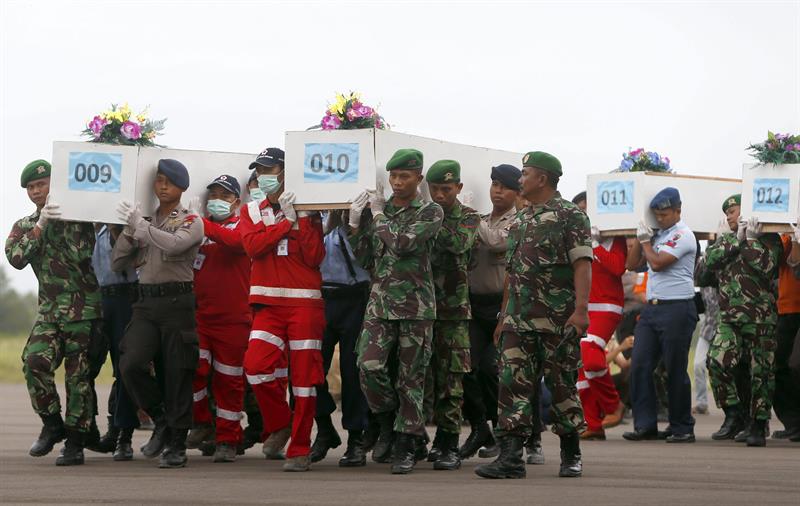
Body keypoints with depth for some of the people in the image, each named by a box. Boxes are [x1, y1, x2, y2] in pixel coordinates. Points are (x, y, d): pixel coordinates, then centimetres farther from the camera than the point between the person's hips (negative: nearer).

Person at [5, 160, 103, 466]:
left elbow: (81, 254, -11)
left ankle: (75, 443, 4)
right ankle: (52, 424, 0)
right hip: (49, 310, 3)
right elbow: (16, 258, -7)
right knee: (34, 361, -18)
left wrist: (65, 220, -14)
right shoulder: (24, 226, 13)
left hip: (83, 308, -3)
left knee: (79, 374, -4)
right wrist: (41, 225, -16)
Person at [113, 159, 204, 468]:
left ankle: (177, 445, 5)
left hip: (177, 302, -4)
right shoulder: (145, 220, 17)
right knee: (131, 365, -15)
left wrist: (140, 226, -15)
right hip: (146, 303, 4)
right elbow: (118, 263, 14)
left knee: (177, 374, -3)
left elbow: (174, 244, -20)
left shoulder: (191, 221, 3)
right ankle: (161, 421, 6)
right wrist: (129, 229, 0)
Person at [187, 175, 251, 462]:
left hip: (232, 317, -3)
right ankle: (202, 424, 9)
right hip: (199, 315, 3)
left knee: (228, 380, 2)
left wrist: (203, 226, -29)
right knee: (192, 367, -12)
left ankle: (227, 440, 11)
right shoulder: (198, 226, 16)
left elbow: (237, 240, -19)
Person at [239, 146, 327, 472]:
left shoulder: (306, 210, 7)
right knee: (256, 365, -16)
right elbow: (252, 246, -7)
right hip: (268, 303, 2)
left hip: (305, 301, -2)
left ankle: (300, 449, 3)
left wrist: (302, 222, -11)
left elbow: (315, 257, -4)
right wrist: (286, 222, -9)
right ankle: (279, 425, 8)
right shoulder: (251, 212, 13)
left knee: (304, 374, -4)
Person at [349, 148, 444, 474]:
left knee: (411, 376, -1)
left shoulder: (431, 212, 0)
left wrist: (379, 215, -4)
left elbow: (402, 243, -15)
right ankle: (388, 422, 11)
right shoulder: (377, 209, 13)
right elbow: (364, 255, 12)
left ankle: (404, 447, 6)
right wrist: (354, 222, 0)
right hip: (380, 302, 3)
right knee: (369, 365, -14)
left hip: (416, 306, -3)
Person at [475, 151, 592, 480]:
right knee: (513, 384, -4)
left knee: (562, 385, 2)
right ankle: (511, 457, -8)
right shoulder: (520, 221, 19)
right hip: (518, 322, 6)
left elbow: (582, 264, -12)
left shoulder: (570, 216, -3)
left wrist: (581, 308, -22)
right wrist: (503, 317, 19)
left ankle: (571, 455, 13)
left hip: (558, 321, -6)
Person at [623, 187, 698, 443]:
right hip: (651, 307, 8)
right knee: (639, 366, 0)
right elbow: (632, 264, 17)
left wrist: (645, 240, -2)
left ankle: (682, 428, 5)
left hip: (677, 309, -8)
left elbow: (657, 262, -17)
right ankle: (645, 425, 3)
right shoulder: (656, 235, 17)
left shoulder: (683, 235, -7)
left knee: (675, 371, -3)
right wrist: (640, 237, 9)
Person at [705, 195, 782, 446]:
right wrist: (736, 241, -4)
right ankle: (733, 416, -4)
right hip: (729, 316, 4)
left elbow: (767, 266, -14)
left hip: (760, 317, -4)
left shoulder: (768, 238, 3)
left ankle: (758, 425, 7)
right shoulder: (725, 238, 19)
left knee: (761, 371, -2)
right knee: (717, 361, -14)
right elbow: (710, 261, 0)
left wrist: (751, 240, -10)